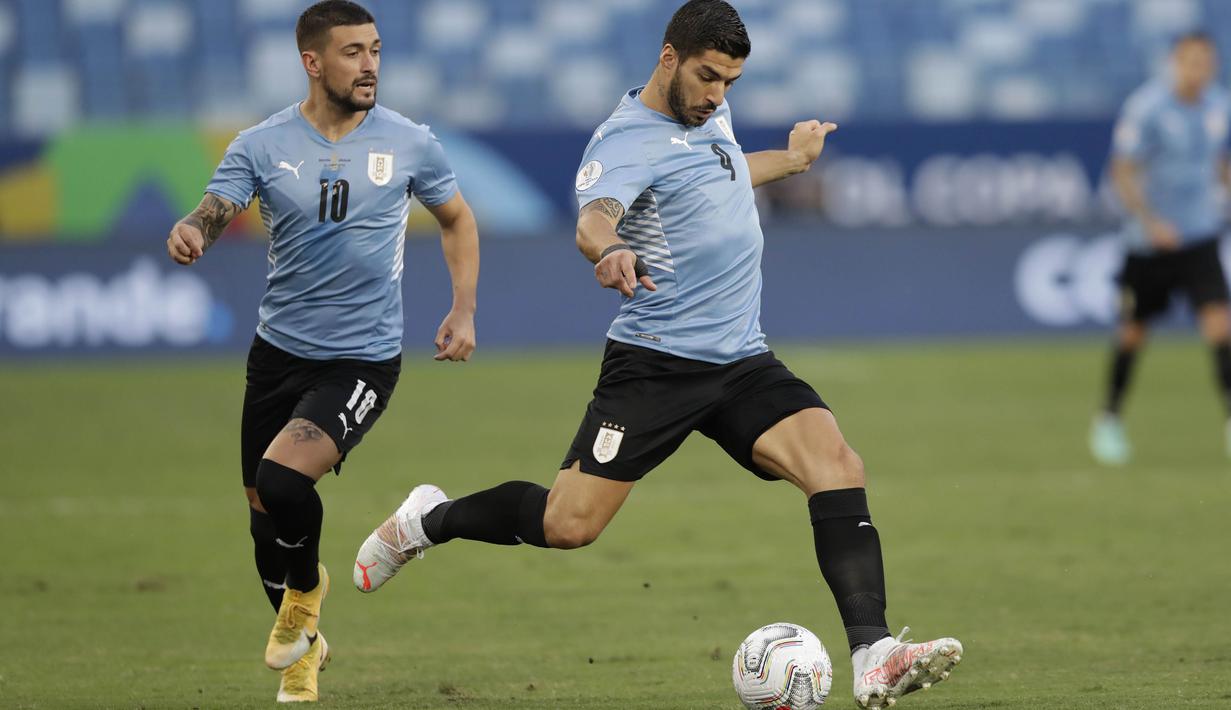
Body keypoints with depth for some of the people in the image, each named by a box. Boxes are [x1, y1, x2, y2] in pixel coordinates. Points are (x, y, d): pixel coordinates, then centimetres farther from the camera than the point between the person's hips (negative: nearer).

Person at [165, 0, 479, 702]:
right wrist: (189, 234, -39)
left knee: (283, 477, -25)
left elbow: (457, 219, 12)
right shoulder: (262, 145, -4)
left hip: (364, 358, -3)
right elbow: (214, 214, -14)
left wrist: (464, 310, 3)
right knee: (264, 508, 12)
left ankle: (306, 588, 7)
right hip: (279, 350, 3)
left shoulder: (410, 143, -3)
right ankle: (303, 651, 36)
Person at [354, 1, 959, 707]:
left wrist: (792, 159, 50)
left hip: (743, 360, 7)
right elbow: (594, 218, -36)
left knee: (838, 465, -17)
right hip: (657, 361, -7)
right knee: (570, 523, -9)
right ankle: (428, 519, 21)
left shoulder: (709, 110, 13)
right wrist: (609, 252, -58)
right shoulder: (628, 139, -14)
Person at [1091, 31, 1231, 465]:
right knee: (1133, 332, 9)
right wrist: (1149, 221, -24)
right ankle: (1109, 420, 29)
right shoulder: (1146, 107, -13)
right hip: (1149, 242, -3)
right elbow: (1122, 172, -14)